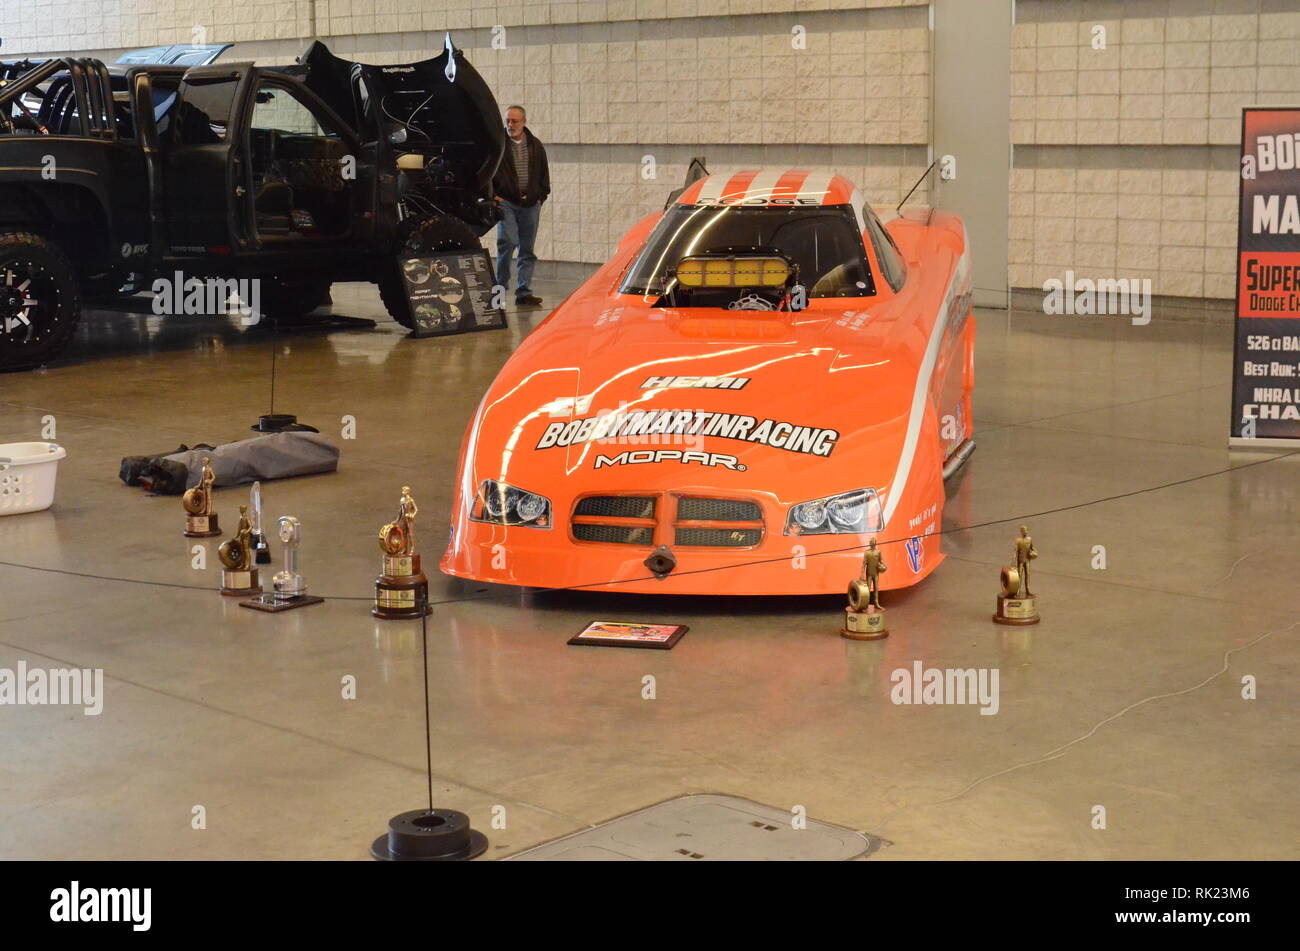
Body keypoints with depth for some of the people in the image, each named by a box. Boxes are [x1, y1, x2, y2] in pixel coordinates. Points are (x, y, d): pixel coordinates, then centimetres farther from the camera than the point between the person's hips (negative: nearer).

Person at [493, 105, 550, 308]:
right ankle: (500, 287, -5)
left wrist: (541, 196, 9)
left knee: (527, 249, 5)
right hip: (506, 202, -4)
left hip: (531, 205, 4)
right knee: (507, 242, -17)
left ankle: (524, 292, 9)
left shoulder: (535, 146, 12)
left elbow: (544, 173, 20)